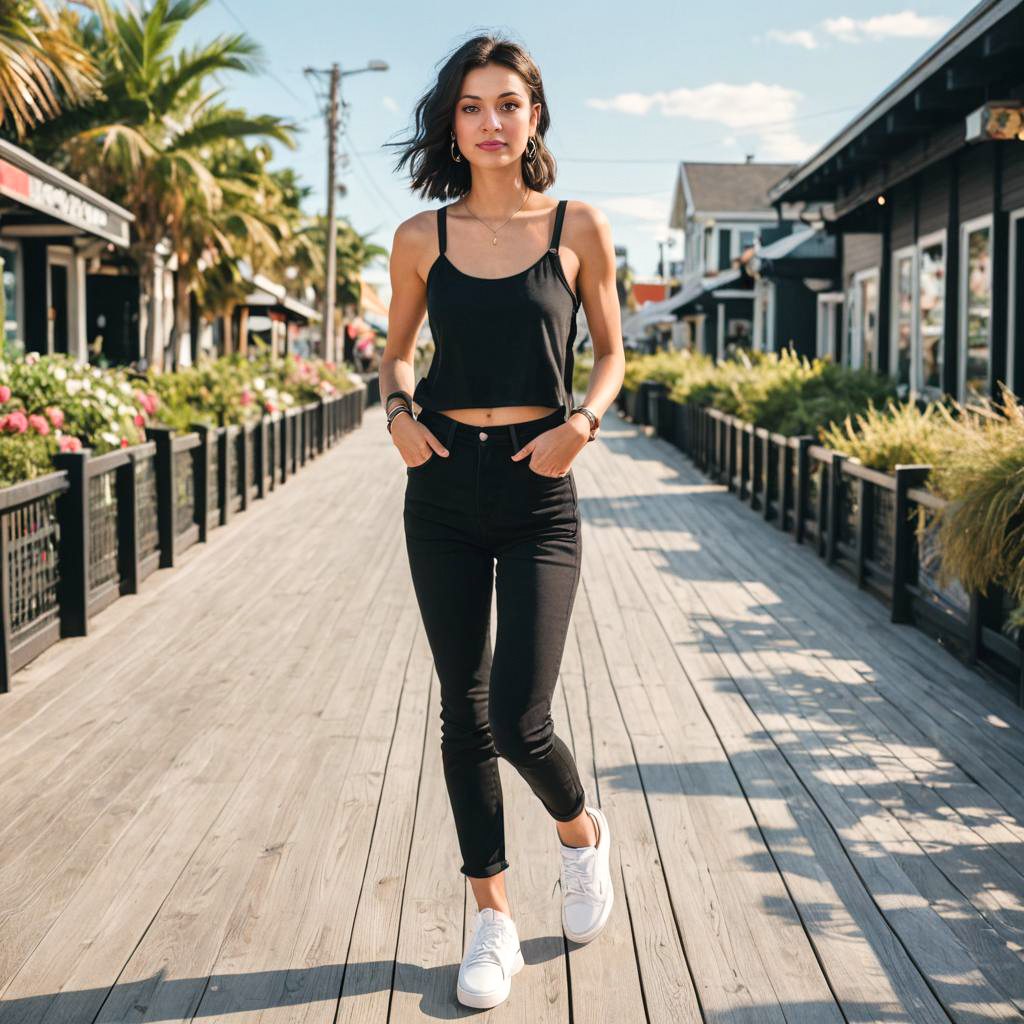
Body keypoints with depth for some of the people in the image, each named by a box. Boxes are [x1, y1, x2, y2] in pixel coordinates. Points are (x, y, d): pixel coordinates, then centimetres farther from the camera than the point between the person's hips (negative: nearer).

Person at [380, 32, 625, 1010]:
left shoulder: (578, 227, 0)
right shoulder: (423, 238, 4)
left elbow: (610, 351, 10)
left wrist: (582, 422, -8)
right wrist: (399, 408, -2)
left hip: (538, 492, -2)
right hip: (443, 491, 3)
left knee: (519, 720, -9)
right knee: (463, 708, 8)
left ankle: (580, 829, 27)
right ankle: (492, 918, 23)